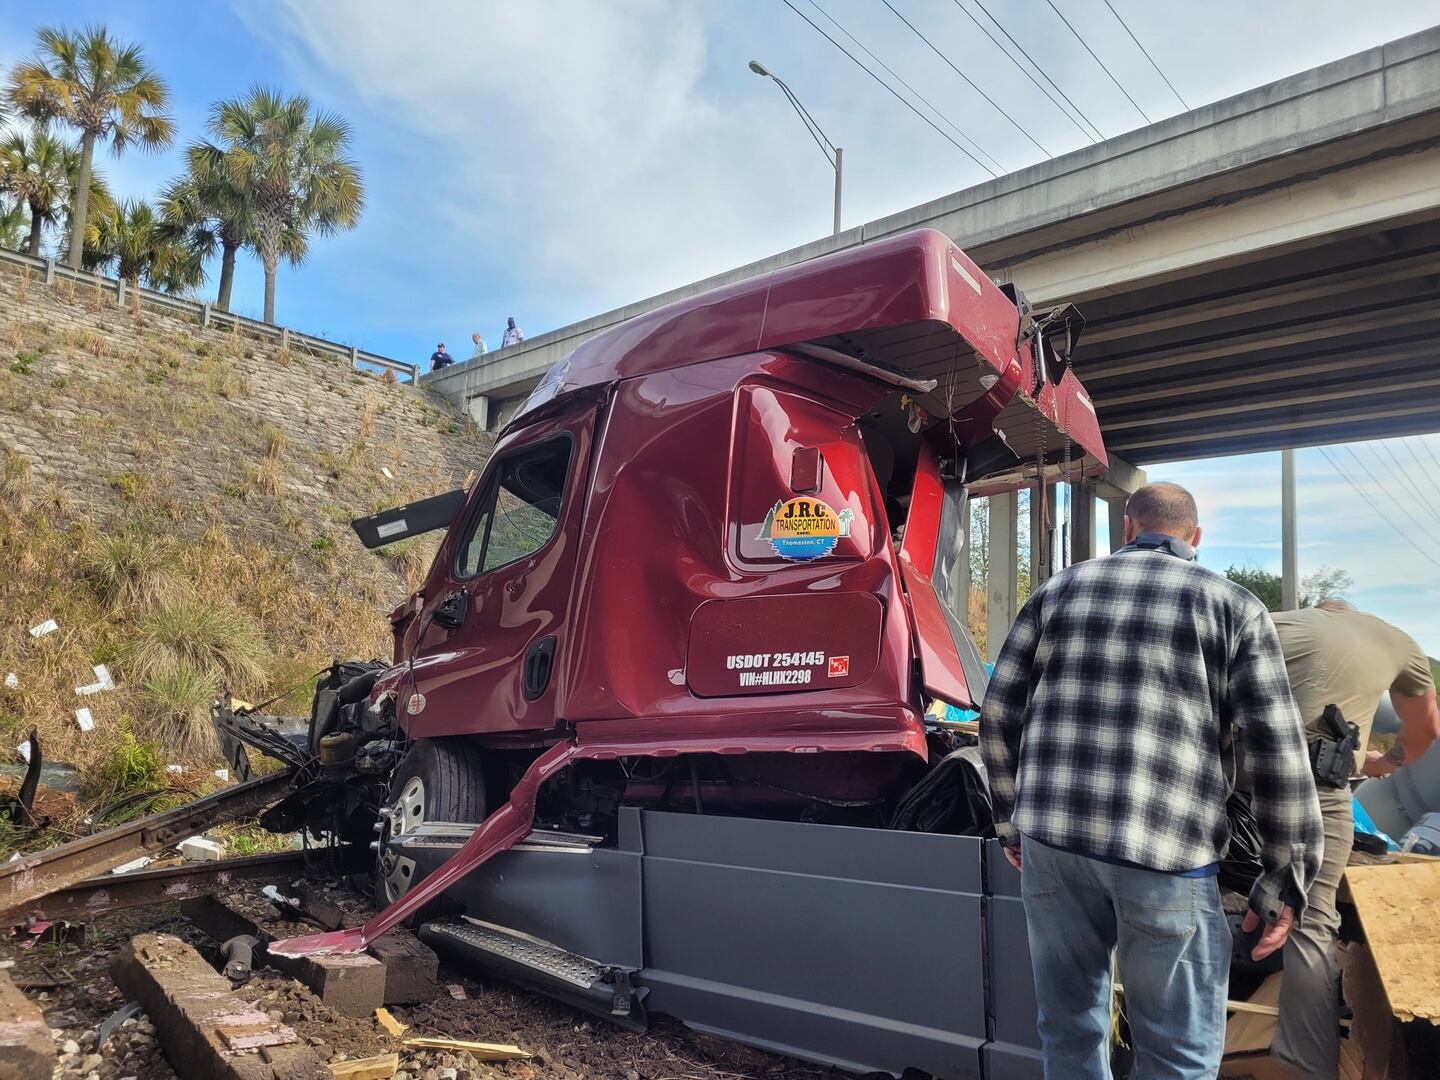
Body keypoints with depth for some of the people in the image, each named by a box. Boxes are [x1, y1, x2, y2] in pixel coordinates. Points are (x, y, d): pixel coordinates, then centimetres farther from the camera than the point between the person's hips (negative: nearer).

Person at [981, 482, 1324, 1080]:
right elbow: (1280, 754, -2)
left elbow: (998, 714, 10)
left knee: (1070, 1029, 18)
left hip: (1050, 836, 3)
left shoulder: (1061, 589, 12)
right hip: (1166, 851, -3)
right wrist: (1285, 881, 5)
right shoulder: (1234, 605, 5)